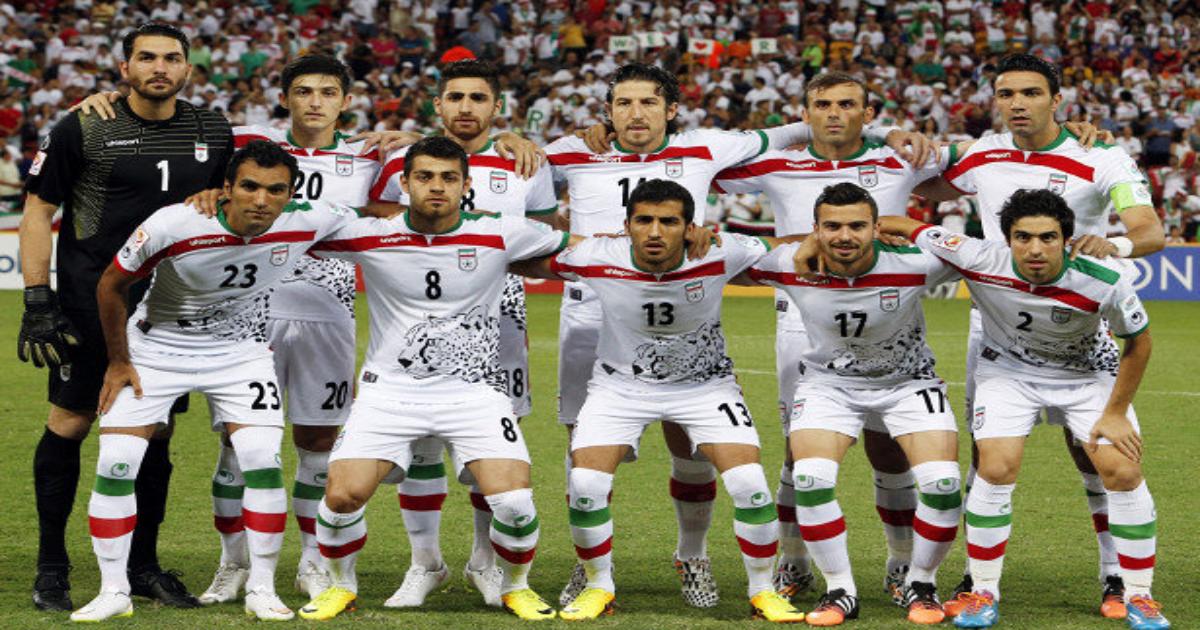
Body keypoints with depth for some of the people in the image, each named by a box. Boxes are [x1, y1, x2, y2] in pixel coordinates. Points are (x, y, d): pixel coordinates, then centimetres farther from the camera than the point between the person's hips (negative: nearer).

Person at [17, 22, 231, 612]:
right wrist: (37, 302, -10)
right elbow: (37, 214, -2)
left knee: (155, 433, 7)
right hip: (88, 303, -4)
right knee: (70, 424, -2)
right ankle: (51, 567, 9)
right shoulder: (82, 130, -5)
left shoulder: (213, 134, 7)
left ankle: (143, 565, 20)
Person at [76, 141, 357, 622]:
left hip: (241, 350, 1)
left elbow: (364, 217, 6)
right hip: (155, 346, -1)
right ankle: (114, 592, 5)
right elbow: (111, 285, -10)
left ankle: (261, 590, 0)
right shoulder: (173, 226, -29)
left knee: (262, 459, -15)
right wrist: (118, 362, -4)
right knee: (115, 462, -9)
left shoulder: (306, 223, -22)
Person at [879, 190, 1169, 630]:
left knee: (1123, 471, -12)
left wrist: (1115, 412, -9)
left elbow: (1138, 341, -12)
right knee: (996, 469, -17)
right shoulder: (979, 261, -30)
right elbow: (905, 227, -17)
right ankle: (983, 593, 1)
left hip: (1088, 373, 0)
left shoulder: (1104, 282, -31)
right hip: (1008, 369, 0)